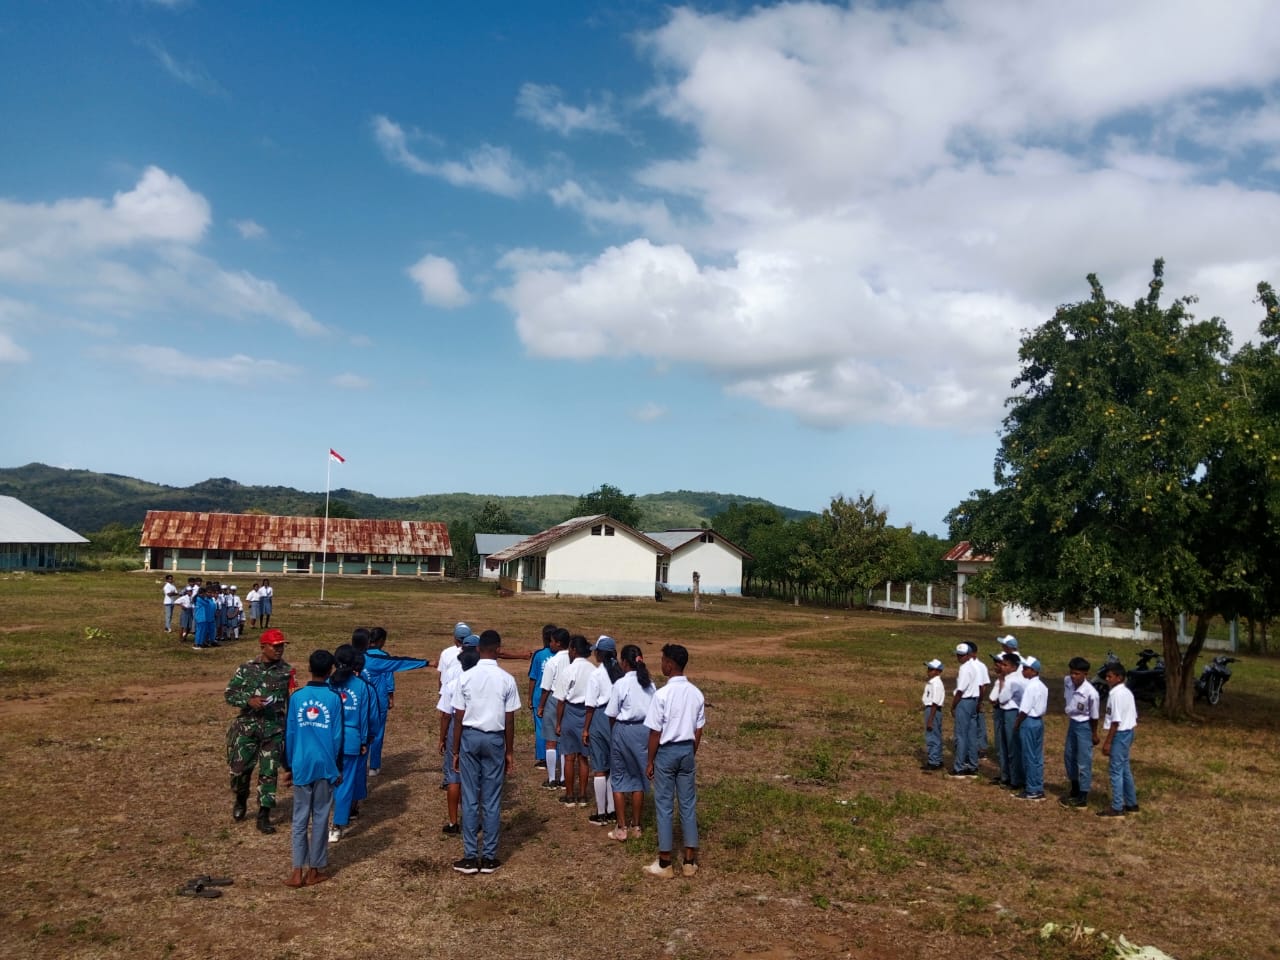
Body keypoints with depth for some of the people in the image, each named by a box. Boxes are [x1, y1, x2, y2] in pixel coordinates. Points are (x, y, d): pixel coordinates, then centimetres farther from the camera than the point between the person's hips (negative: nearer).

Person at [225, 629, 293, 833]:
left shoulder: (287, 671, -1)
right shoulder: (246, 669, -3)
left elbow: (292, 700, 5)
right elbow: (230, 694, 0)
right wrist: (249, 701, -17)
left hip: (275, 728, 0)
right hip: (247, 726, 0)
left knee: (269, 772, 2)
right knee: (240, 767, 7)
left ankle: (264, 816, 13)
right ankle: (240, 801, 37)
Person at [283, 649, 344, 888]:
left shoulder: (297, 696, -3)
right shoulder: (334, 698, -6)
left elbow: (289, 734, 0)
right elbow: (337, 736, -3)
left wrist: (288, 766, 10)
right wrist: (338, 768, 7)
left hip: (301, 765, 1)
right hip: (325, 765, -1)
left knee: (300, 818, 8)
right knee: (320, 817, 7)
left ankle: (298, 871, 6)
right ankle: (315, 870, 13)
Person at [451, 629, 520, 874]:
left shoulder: (466, 677, -6)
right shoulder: (507, 679, -7)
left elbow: (459, 718, -3)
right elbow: (509, 720, -3)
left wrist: (456, 750, 6)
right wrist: (509, 752, 7)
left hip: (470, 737, 1)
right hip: (495, 739, 0)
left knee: (470, 799, 7)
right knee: (492, 800, 7)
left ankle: (470, 856, 10)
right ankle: (489, 857, 12)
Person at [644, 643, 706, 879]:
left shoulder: (662, 694, -18)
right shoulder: (696, 694, -1)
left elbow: (655, 733, -13)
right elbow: (698, 731, 6)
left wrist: (650, 761, -3)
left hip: (667, 751, -5)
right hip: (687, 750, 5)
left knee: (664, 806, 5)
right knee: (688, 804, 12)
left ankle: (665, 863, 13)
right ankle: (690, 861, 18)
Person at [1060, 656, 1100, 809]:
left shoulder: (1091, 693, -29)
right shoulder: (1067, 681, -12)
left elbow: (1094, 716, -15)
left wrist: (1094, 734, -4)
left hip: (1084, 726, -8)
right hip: (1072, 723, 8)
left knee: (1084, 761, 0)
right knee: (1068, 756, 18)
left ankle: (1083, 797, 11)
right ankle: (1075, 790, 35)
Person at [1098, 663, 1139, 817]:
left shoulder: (1116, 695, -20)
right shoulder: (1127, 692, 11)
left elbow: (1116, 721, -22)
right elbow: (1134, 717, 15)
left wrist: (1108, 742, -18)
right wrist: (1130, 736, 22)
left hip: (1120, 734, -10)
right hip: (1128, 732, 10)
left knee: (1116, 770, -4)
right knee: (1125, 769, 18)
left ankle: (1117, 808, 0)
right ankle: (1131, 804, 25)